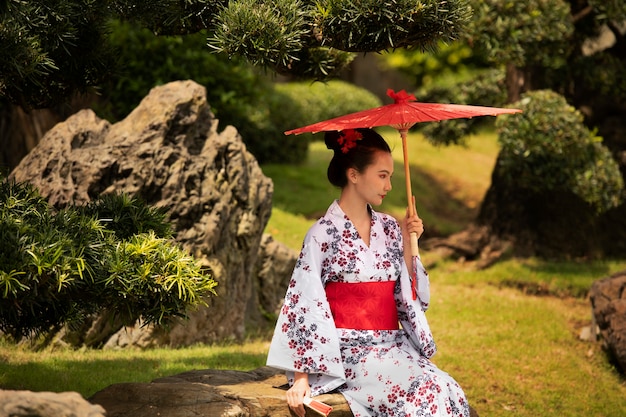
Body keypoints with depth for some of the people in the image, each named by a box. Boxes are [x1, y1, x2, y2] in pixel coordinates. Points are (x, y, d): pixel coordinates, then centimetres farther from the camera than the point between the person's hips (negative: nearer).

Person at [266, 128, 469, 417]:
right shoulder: (324, 233, -6)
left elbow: (408, 296, 13)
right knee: (429, 393, -27)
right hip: (350, 352, -5)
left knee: (451, 392, -23)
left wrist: (407, 244, 0)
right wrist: (300, 379, -15)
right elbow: (304, 305, -9)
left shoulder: (389, 229, 11)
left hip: (395, 347, 5)